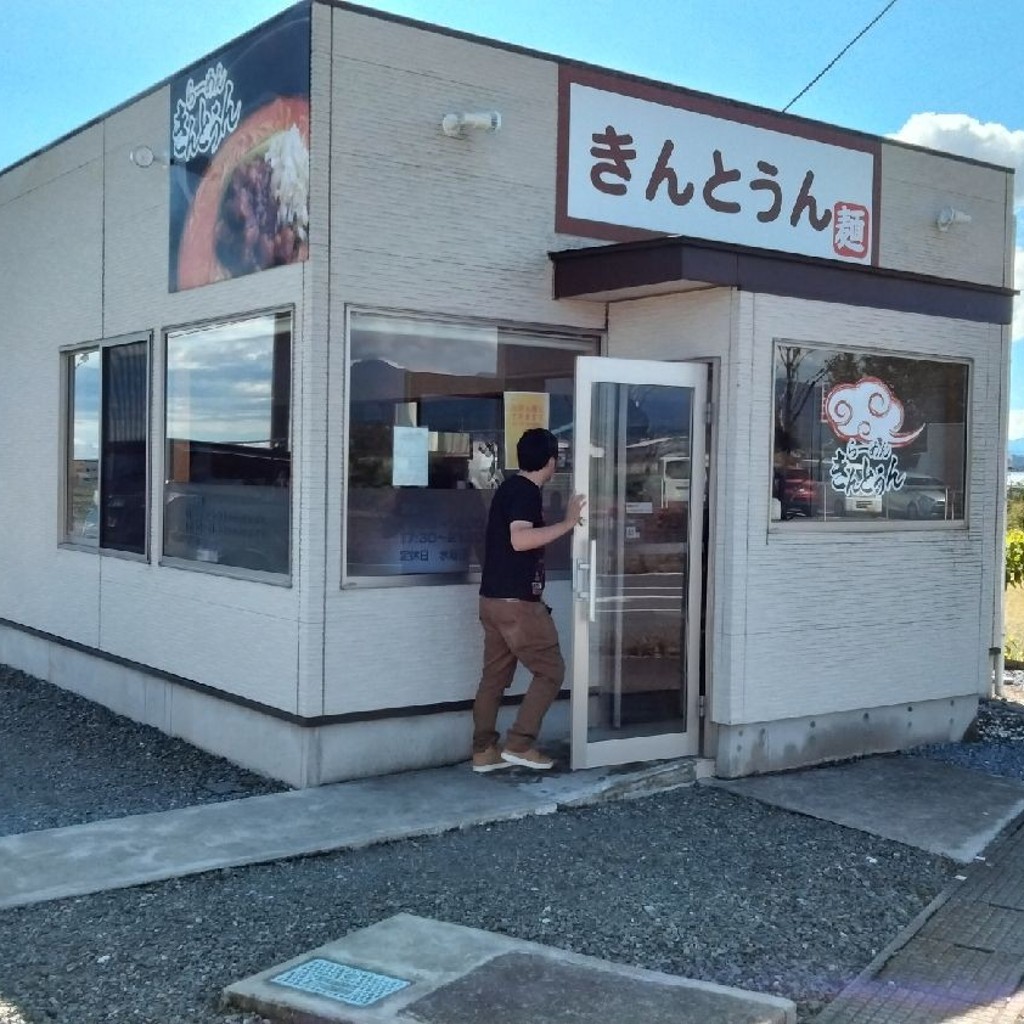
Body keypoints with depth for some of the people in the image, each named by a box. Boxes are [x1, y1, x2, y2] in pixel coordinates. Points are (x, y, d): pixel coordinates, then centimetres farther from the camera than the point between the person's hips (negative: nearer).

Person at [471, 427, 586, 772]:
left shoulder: (509, 487, 15)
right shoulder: (526, 491, -14)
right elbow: (520, 539, -29)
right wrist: (567, 523, -25)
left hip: (493, 598, 9)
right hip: (516, 602, -9)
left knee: (495, 675, 11)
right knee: (550, 670, 1)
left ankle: (484, 751, 14)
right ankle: (519, 743, -1)